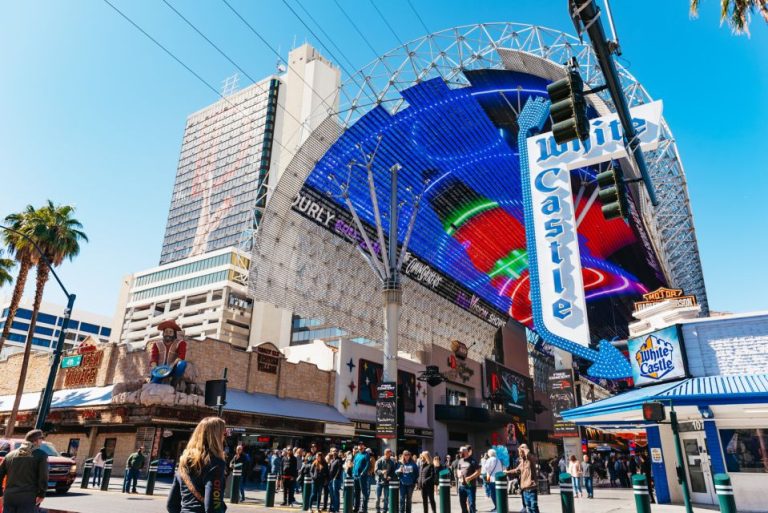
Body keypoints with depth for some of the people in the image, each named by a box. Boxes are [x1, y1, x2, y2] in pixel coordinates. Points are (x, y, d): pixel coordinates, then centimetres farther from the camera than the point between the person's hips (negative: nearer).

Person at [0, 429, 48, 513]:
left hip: (9, 496, 5)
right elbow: (43, 475, -11)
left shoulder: (10, 455, 16)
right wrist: (41, 494, -5)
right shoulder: (41, 454, 0)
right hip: (28, 497, -5)